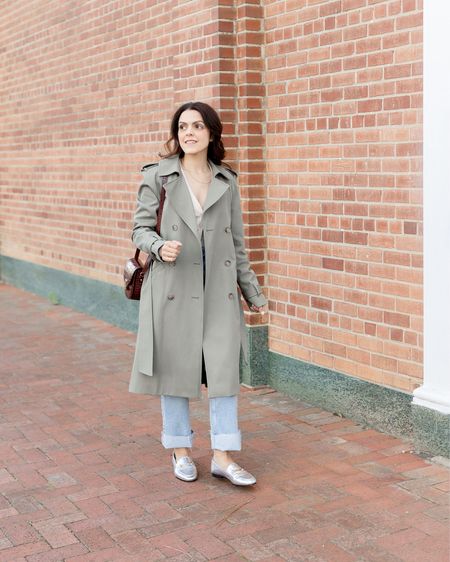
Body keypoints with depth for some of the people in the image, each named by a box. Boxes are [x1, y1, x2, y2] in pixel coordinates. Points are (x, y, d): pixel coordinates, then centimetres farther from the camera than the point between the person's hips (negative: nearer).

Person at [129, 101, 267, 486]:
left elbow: (237, 242, 12)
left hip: (219, 288, 2)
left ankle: (224, 456, 9)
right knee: (175, 366, 5)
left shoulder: (227, 182, 8)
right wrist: (160, 247, -23)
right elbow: (141, 228, 0)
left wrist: (254, 294, 14)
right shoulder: (158, 175, 1)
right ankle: (180, 450, 22)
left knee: (225, 367, -1)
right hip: (173, 285, -2)